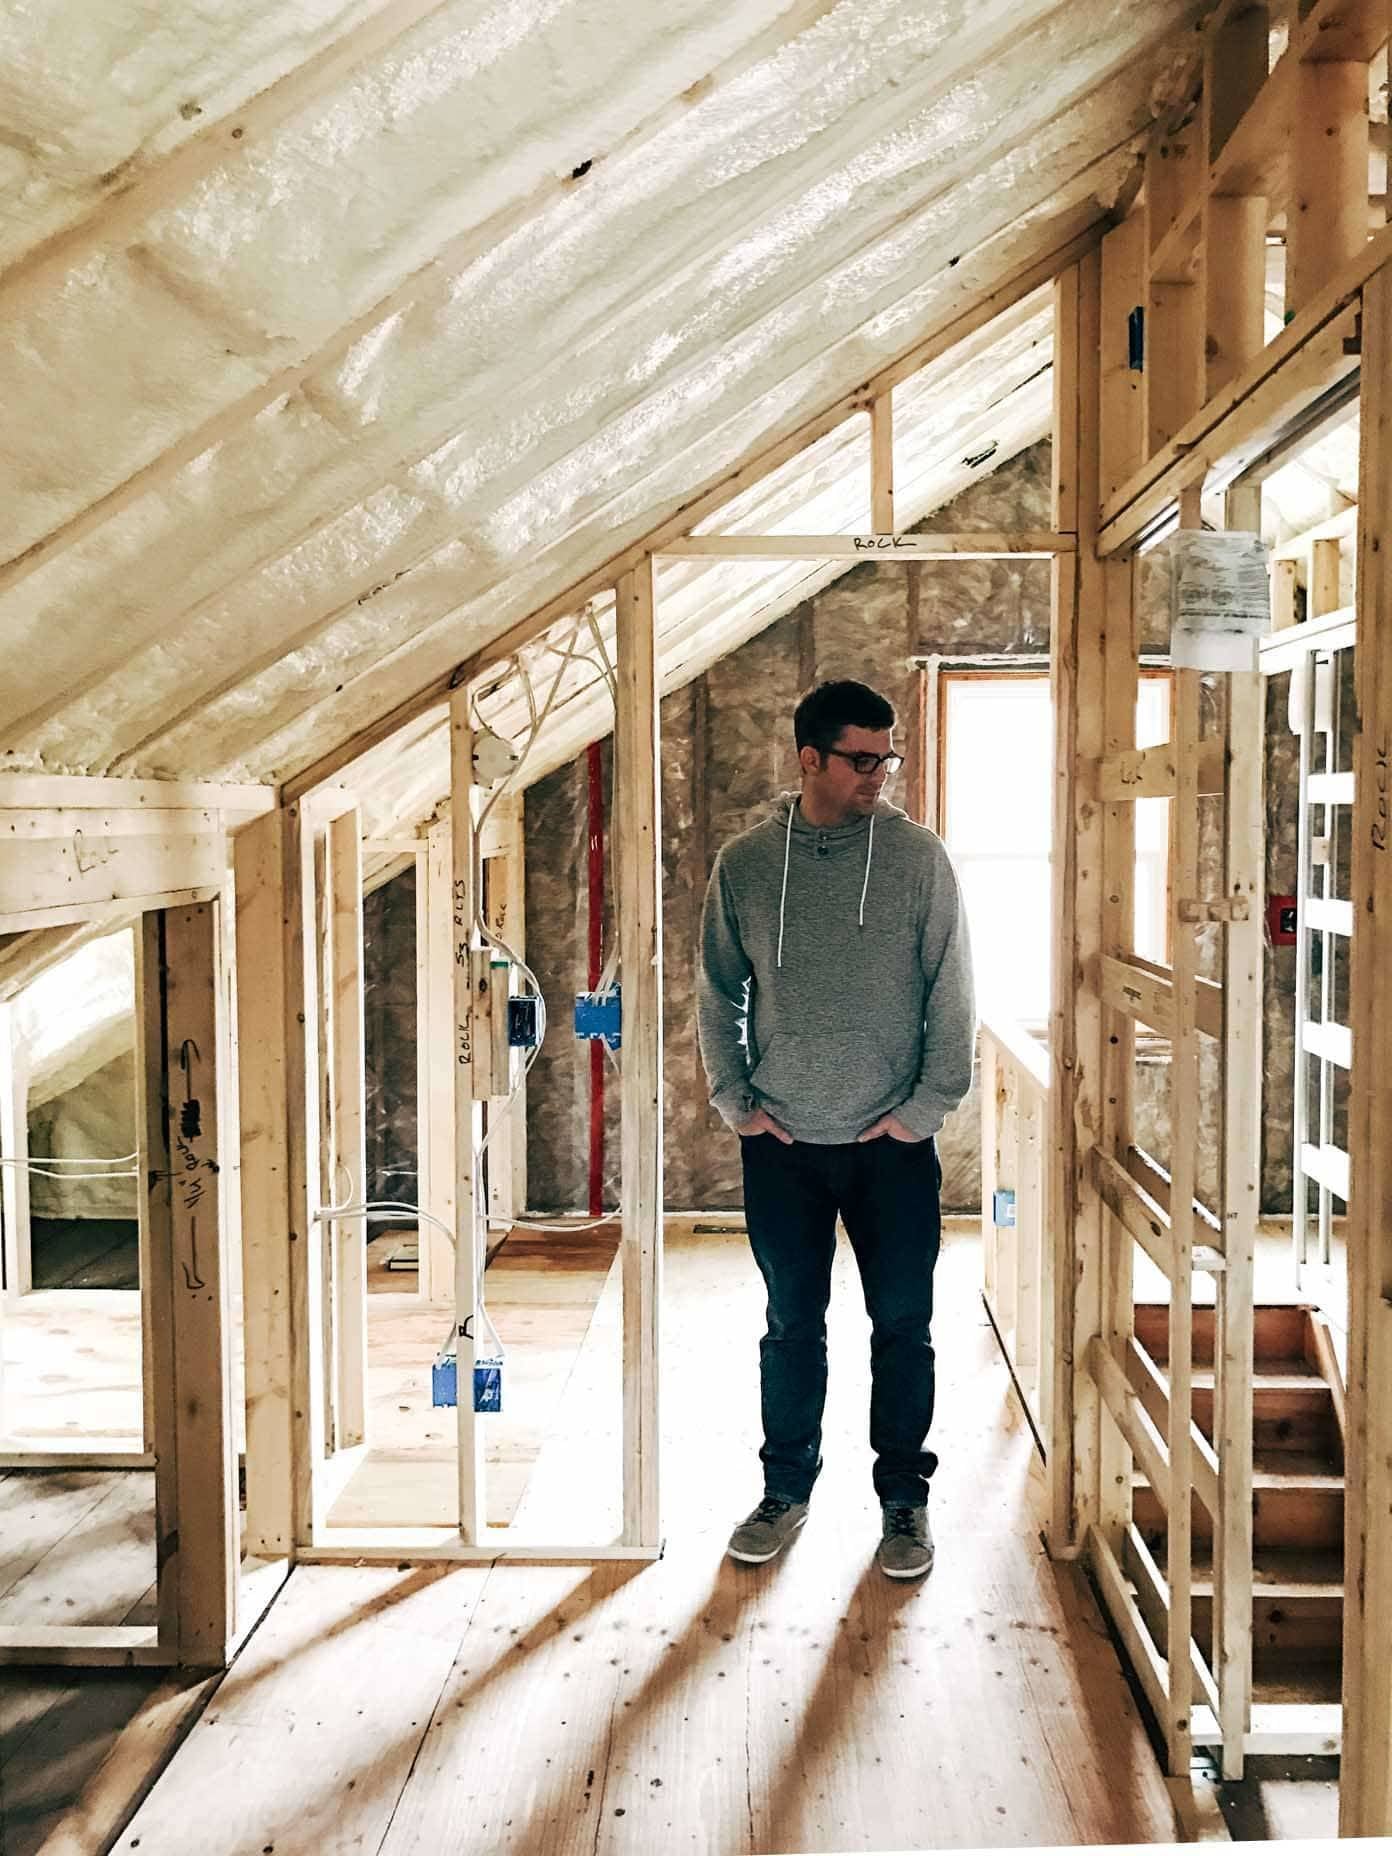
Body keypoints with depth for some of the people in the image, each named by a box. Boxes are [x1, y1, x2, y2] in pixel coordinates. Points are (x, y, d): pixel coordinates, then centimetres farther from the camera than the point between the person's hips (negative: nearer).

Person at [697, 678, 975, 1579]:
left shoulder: (919, 856, -5)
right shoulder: (745, 864, -1)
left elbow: (951, 995, -3)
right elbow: (718, 994, 8)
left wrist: (927, 1107, -7)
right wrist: (735, 1100, 1)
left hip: (892, 1141, -1)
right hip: (782, 1142, 1)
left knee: (904, 1326, 8)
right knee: (792, 1324, 13)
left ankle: (906, 1497, 24)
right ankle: (787, 1488, 29)